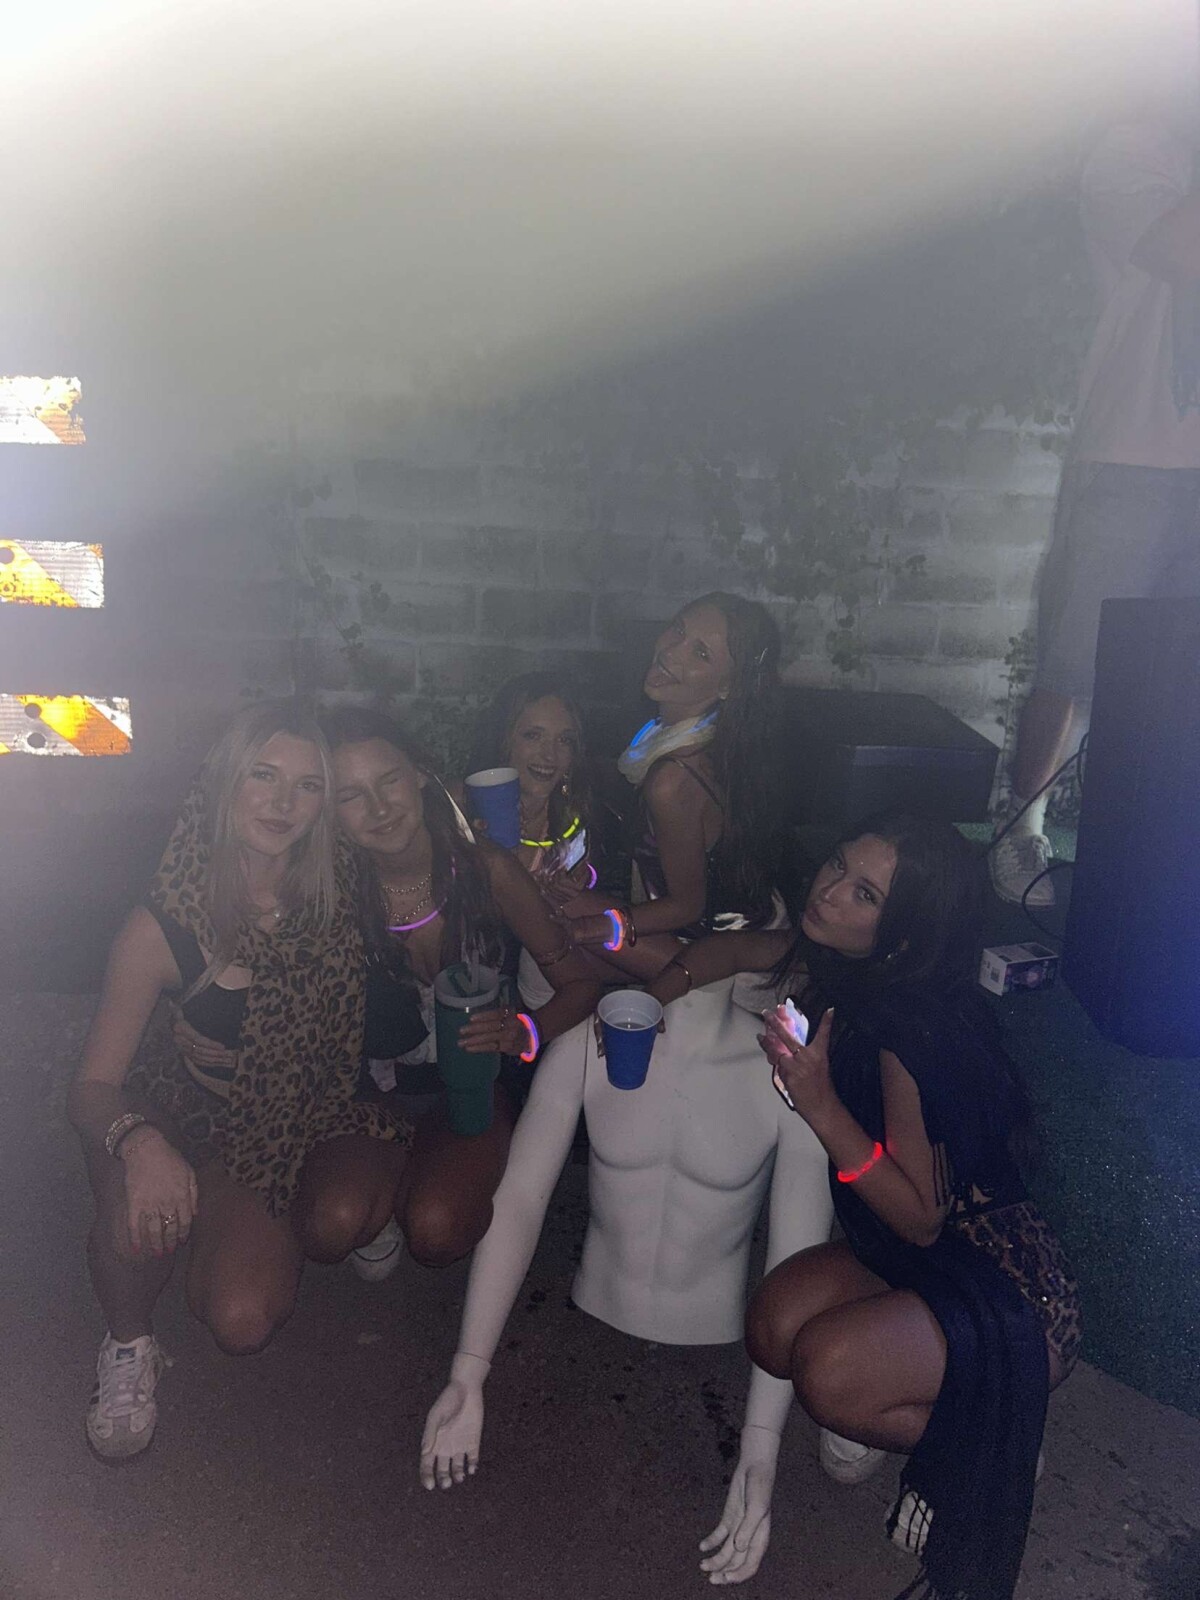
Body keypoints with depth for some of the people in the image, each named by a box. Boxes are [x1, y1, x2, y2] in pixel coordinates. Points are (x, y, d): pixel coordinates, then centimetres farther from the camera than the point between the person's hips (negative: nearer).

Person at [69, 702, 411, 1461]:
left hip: (328, 1118, 3)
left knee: (339, 1224, -29)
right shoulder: (165, 927, -19)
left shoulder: (340, 897, -13)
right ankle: (130, 1345, 4)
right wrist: (138, 1140, -37)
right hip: (220, 1127, -2)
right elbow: (93, 1086, -18)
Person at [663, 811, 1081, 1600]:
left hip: (1010, 1291, -7)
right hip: (899, 1252, 7)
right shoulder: (827, 964, -6)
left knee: (830, 1373, -27)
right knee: (777, 1327, -16)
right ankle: (907, 1409, 12)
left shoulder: (914, 1032, -29)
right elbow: (732, 949, 12)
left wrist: (821, 1105, -33)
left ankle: (991, 1443, 3)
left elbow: (922, 1219, -24)